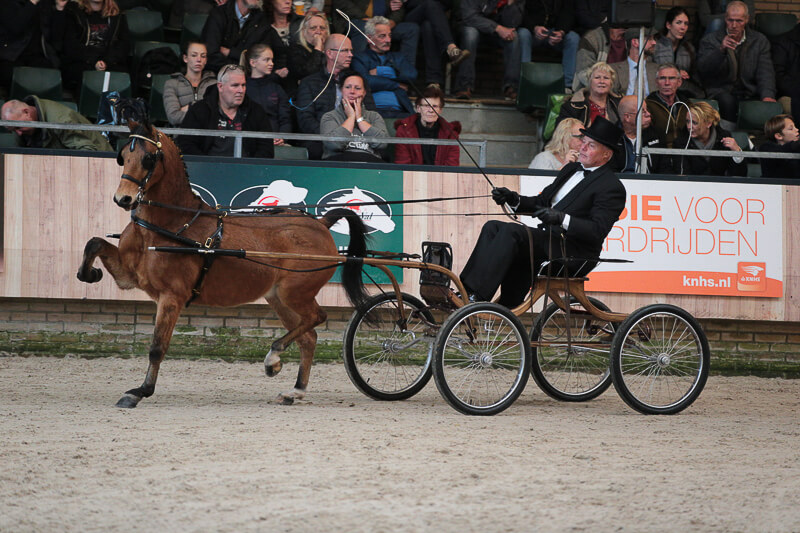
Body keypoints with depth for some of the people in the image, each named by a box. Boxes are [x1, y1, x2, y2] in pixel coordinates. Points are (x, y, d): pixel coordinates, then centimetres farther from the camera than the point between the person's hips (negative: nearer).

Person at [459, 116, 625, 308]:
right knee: (493, 227, -7)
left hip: (572, 253, -9)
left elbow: (598, 230, -18)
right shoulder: (571, 169, 22)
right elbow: (541, 202, 24)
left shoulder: (612, 188, -7)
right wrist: (514, 200, 4)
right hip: (547, 238, 9)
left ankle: (477, 296, -32)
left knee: (511, 231, -27)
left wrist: (562, 218, -30)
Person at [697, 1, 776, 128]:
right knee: (727, 101, -37)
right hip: (721, 92, -1)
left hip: (750, 94, 1)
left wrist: (768, 96, -18)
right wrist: (721, 49, -24)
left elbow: (765, 72, 2)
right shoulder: (710, 40, 7)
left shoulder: (759, 40, 12)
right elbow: (702, 69, -8)